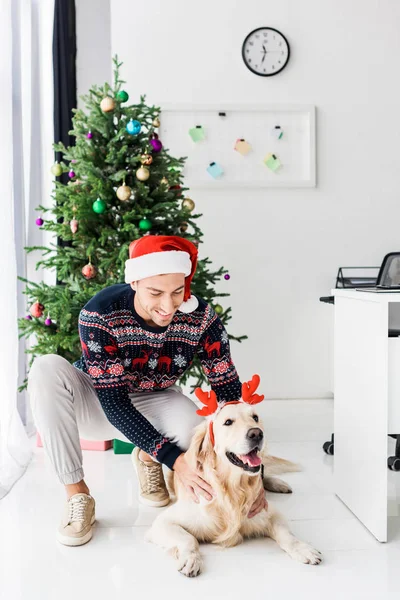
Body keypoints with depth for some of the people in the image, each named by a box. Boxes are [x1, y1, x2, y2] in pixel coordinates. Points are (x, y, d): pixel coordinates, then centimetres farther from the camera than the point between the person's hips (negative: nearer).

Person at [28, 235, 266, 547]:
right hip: (99, 405, -1)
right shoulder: (100, 314, -30)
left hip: (153, 404, 1)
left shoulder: (201, 317, -23)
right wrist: (175, 459, -39)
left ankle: (147, 458, 3)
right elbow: (114, 403, -30)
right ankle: (77, 494, -20)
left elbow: (231, 391, -18)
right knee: (47, 369, -33)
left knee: (193, 426, -35)